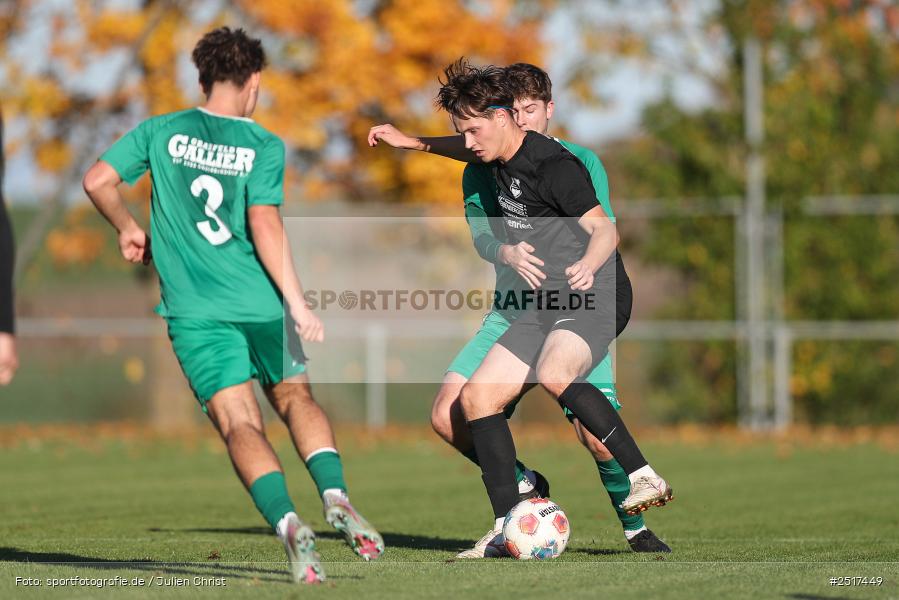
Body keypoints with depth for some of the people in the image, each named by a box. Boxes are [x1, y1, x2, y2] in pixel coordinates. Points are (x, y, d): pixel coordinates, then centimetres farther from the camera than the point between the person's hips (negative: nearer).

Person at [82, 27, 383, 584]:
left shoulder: (161, 132, 5)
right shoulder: (264, 145, -2)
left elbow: (98, 180, 2)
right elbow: (265, 226, -12)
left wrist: (128, 228, 21)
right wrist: (298, 305, -10)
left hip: (195, 309, 0)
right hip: (260, 303, 0)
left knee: (240, 423, -4)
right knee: (296, 395, 20)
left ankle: (289, 523, -26)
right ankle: (335, 495, -2)